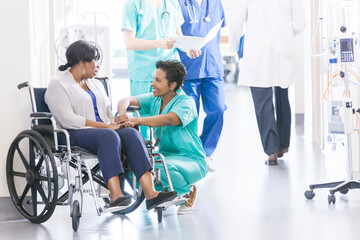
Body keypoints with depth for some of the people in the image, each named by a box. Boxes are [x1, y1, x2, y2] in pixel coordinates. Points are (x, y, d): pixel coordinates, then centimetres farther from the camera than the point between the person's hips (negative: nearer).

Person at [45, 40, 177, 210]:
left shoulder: (96, 84, 27)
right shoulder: (58, 85, 2)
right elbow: (68, 120, -12)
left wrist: (114, 124, -1)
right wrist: (105, 126, -14)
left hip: (104, 130, 6)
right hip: (76, 134, -6)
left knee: (131, 133, -26)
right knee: (109, 136, -37)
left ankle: (150, 193, -40)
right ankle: (115, 195, -49)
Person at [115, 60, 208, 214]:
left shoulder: (186, 102, -14)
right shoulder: (154, 100, 5)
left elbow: (168, 119, -34)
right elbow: (126, 100, -7)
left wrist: (136, 120, -47)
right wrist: (123, 115, -32)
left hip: (192, 160, -6)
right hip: (164, 155, 6)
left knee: (164, 167, -38)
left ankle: (189, 190, -3)